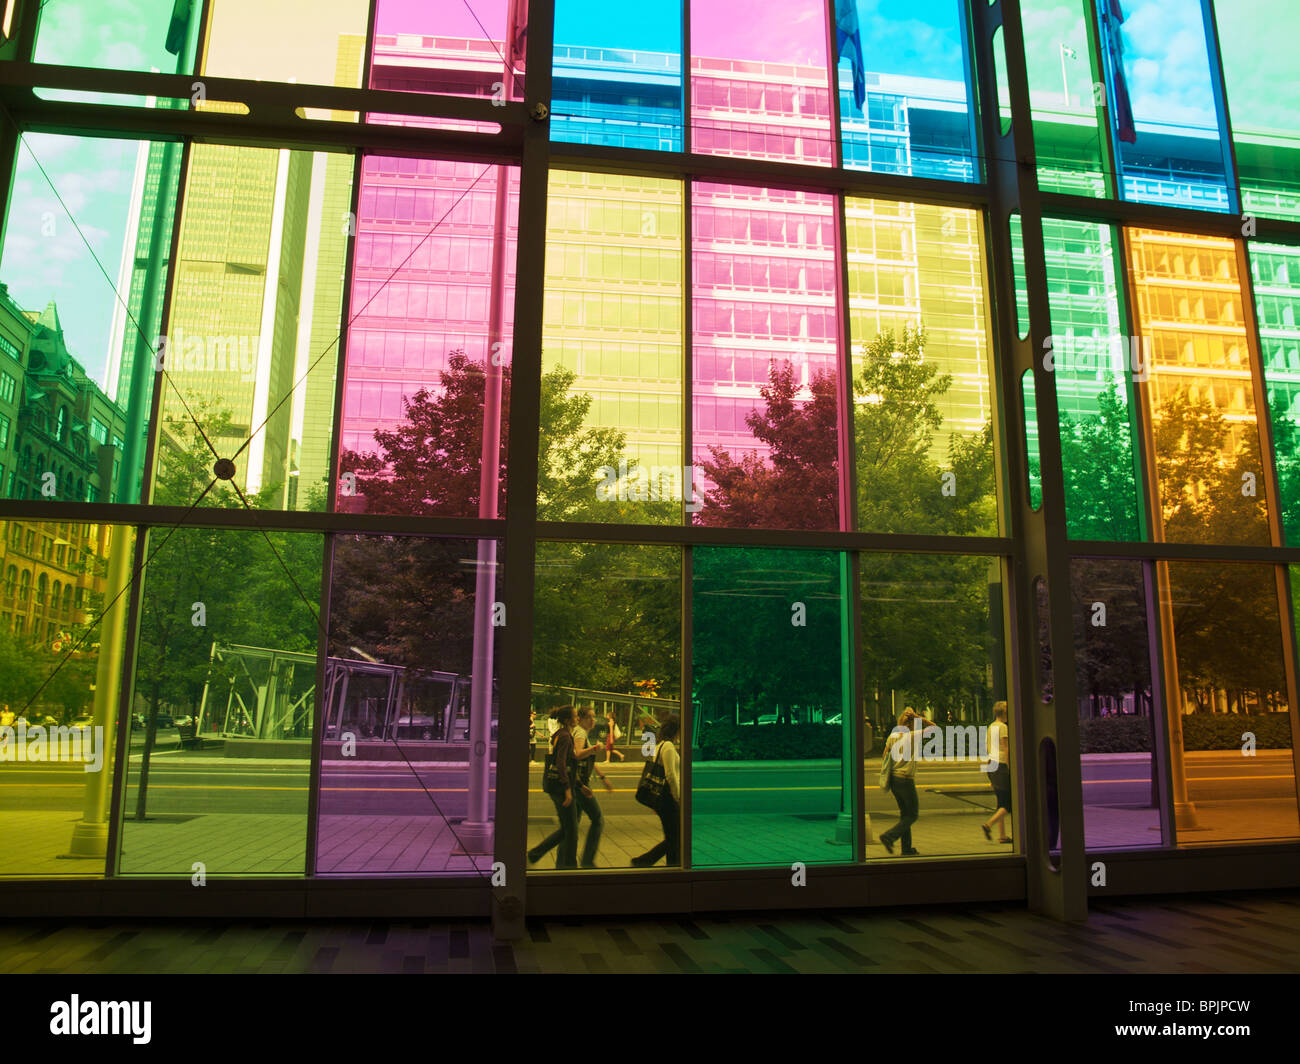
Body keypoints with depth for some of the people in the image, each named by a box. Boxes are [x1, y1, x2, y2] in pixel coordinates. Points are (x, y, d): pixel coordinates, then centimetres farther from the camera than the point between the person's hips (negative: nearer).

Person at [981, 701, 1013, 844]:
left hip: (991, 763, 8)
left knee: (1001, 802, 11)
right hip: (1002, 764, -8)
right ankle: (989, 824, -14)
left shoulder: (991, 727, 14)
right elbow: (1007, 750, -15)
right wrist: (1010, 769, -14)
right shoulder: (1003, 727, -11)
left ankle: (1002, 835, 11)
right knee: (1009, 803, -2)